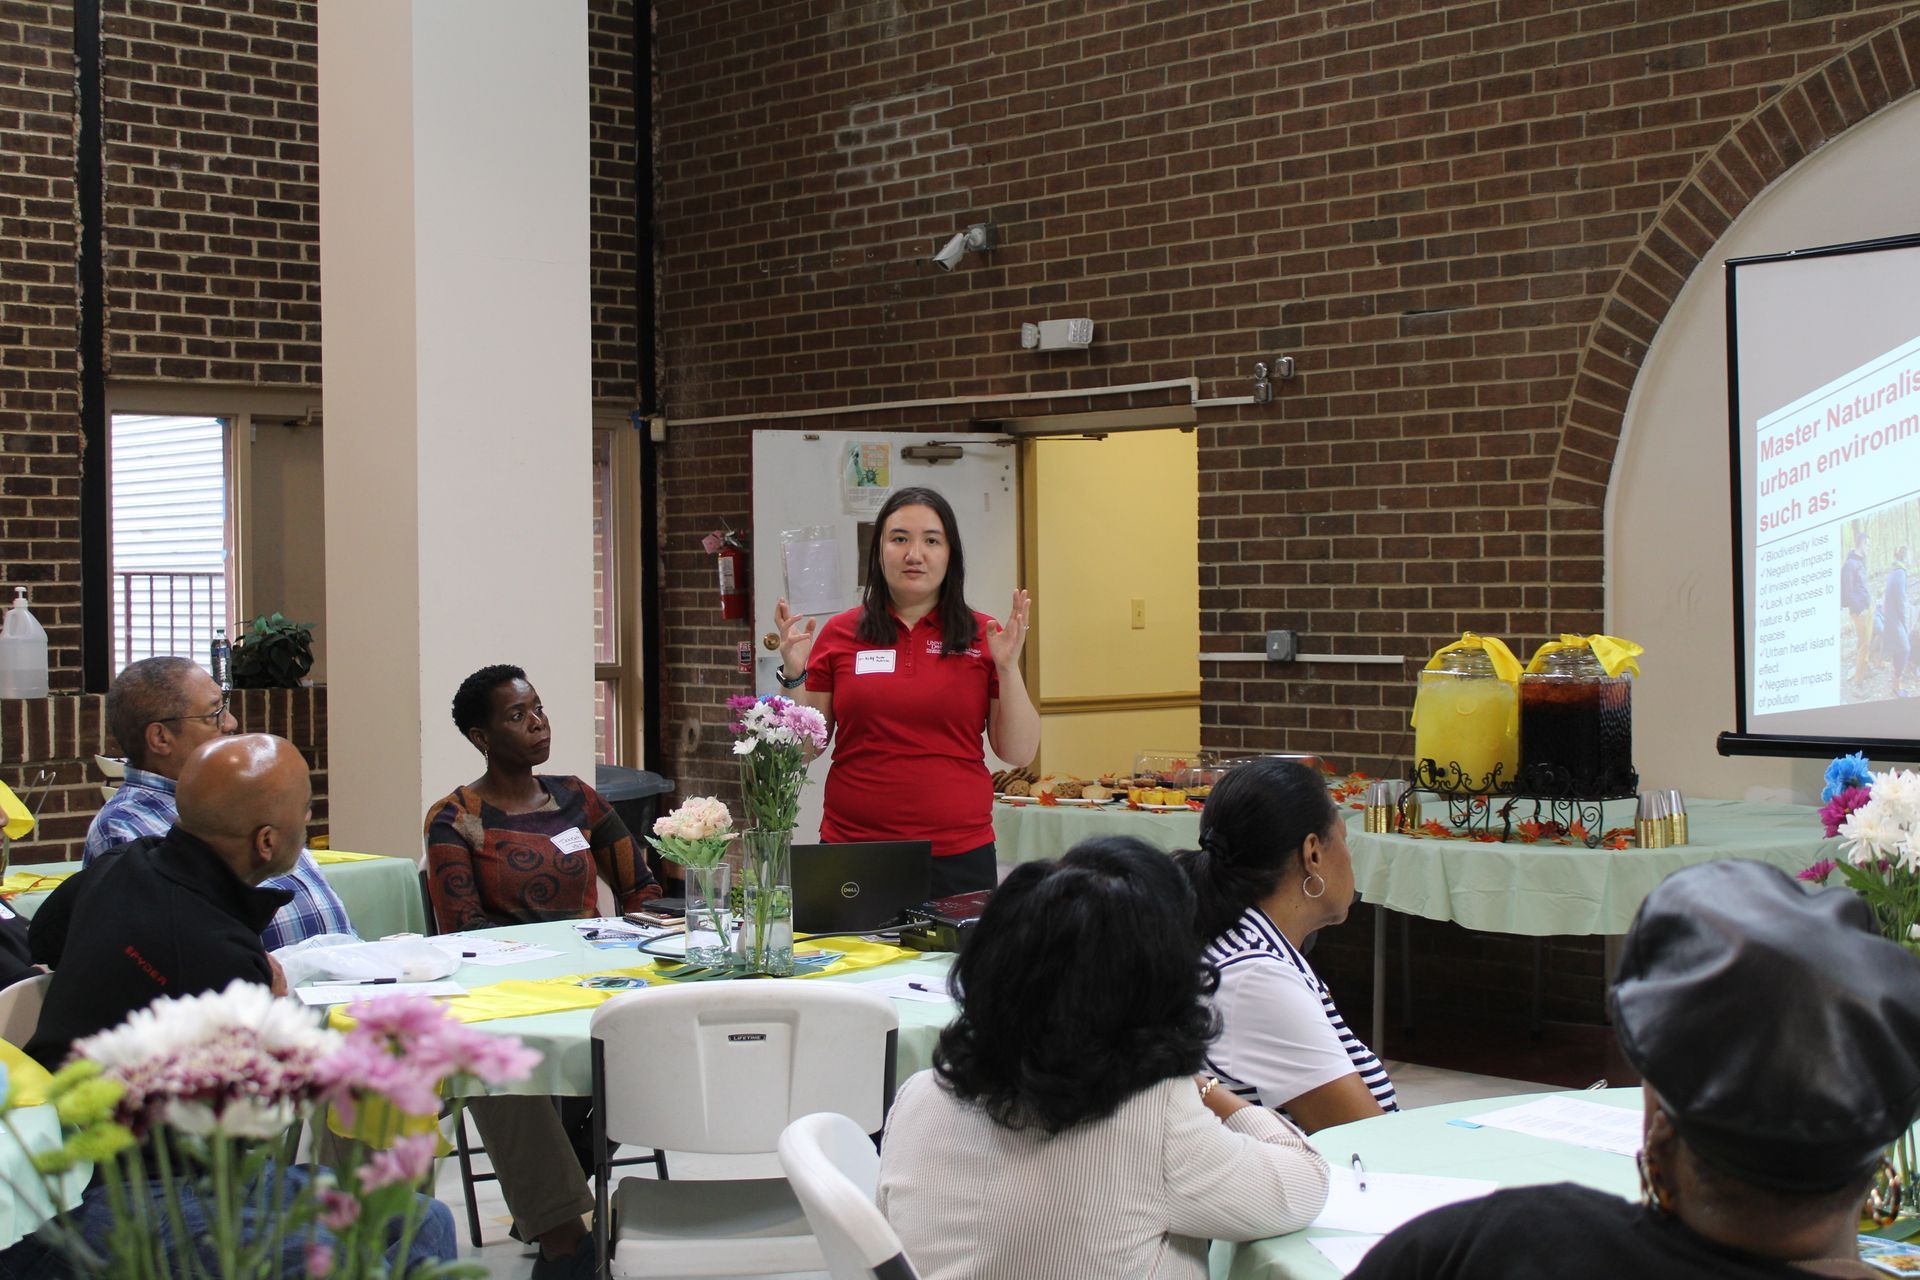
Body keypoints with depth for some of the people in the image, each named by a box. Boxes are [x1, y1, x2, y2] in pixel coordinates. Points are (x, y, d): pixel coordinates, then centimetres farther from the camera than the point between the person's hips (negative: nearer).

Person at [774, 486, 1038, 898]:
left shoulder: (983, 638, 4)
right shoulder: (839, 635, 5)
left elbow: (1018, 753, 1)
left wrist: (1008, 667, -9)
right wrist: (795, 674, -6)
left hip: (959, 853, 0)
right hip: (853, 847, 0)